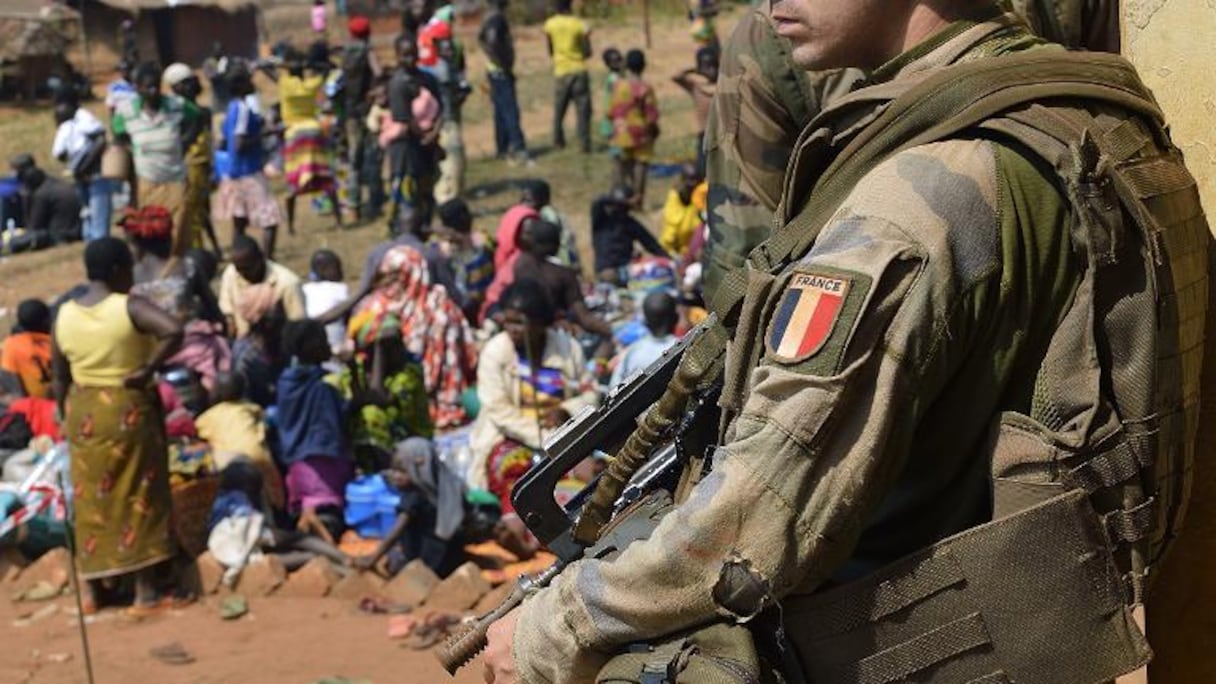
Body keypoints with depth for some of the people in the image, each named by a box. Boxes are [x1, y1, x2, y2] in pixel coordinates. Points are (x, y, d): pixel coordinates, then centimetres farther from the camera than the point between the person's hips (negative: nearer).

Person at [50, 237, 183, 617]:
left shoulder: (64, 315, 0)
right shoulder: (130, 307, -14)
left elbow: (60, 379, 6)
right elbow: (175, 330, -31)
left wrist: (68, 419, 16)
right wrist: (149, 370, -20)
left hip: (85, 414, 4)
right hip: (130, 411, -4)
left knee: (91, 499, 14)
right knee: (139, 497, 4)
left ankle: (89, 589, 20)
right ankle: (145, 592, 7)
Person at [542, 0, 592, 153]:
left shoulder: (549, 24, -1)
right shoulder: (581, 25, -8)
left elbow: (550, 51, 7)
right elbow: (588, 52, -5)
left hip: (561, 72, 2)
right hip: (579, 70, -2)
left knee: (559, 109, 17)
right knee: (583, 110, 0)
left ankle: (558, 141, 21)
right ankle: (585, 144, -5)